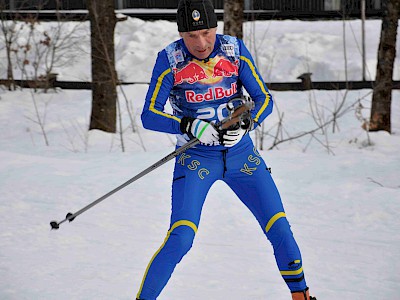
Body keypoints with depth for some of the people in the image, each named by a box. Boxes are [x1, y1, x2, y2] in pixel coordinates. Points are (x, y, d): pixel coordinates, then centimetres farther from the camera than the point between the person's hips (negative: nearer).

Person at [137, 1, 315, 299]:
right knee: (180, 239, -19)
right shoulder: (169, 60, -13)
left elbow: (264, 99, -2)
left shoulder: (235, 50, -6)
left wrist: (245, 124, -22)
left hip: (241, 154, 3)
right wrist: (189, 126, -29)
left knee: (280, 231, 1)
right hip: (195, 159, -3)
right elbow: (149, 115, -13)